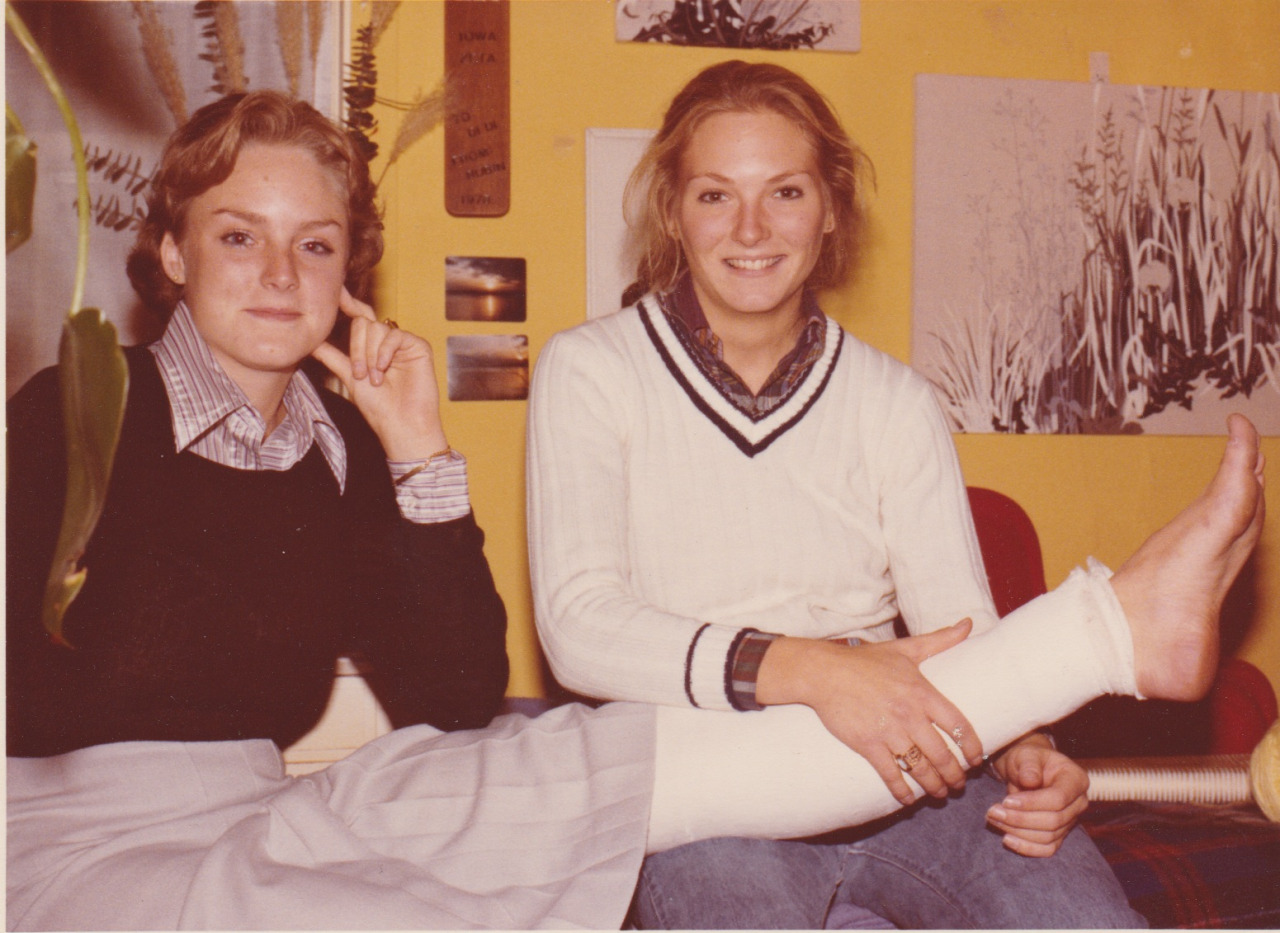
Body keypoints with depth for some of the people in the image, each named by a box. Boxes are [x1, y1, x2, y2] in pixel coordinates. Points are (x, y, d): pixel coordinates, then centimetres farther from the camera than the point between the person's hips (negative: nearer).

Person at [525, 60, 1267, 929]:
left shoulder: (896, 401, 14)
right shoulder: (590, 371, 3)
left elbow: (962, 632, 7)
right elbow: (579, 628, -11)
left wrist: (1023, 746, -16)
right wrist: (804, 669, -25)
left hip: (897, 767, 3)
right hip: (702, 776, -2)